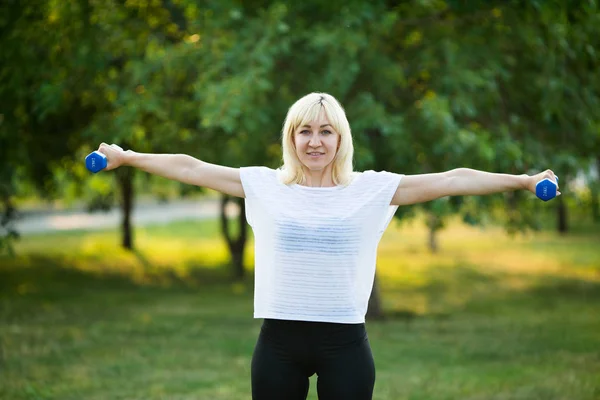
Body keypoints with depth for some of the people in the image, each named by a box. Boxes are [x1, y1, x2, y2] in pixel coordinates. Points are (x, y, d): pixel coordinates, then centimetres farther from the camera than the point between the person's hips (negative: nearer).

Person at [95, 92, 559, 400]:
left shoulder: (372, 189, 2)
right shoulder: (264, 185, 5)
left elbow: (453, 179, -2)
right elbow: (190, 168, 8)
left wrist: (524, 180, -6)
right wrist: (126, 157, 10)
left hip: (344, 341, -1)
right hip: (280, 339, 1)